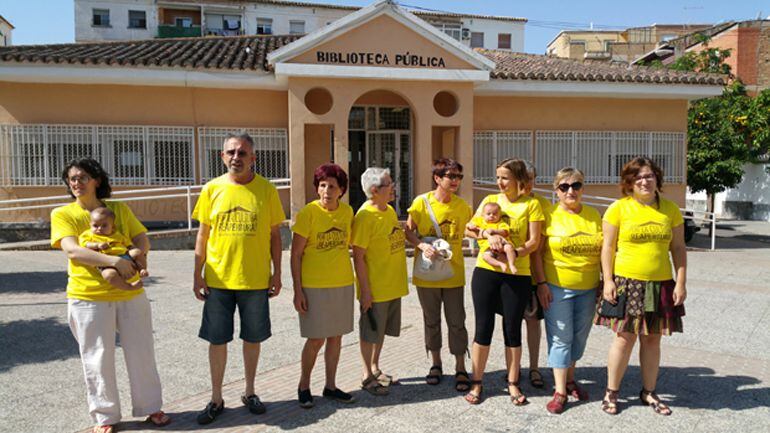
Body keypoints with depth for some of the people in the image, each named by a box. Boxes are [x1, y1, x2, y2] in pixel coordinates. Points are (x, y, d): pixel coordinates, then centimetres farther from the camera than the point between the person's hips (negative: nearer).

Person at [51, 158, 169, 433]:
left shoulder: (120, 209, 7)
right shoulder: (62, 215, -1)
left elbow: (143, 240, 3)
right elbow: (71, 250, -16)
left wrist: (135, 256, -20)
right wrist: (114, 261, -27)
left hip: (130, 293, 2)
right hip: (88, 297, -2)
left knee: (141, 353, 10)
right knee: (97, 359, 6)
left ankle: (150, 406, 26)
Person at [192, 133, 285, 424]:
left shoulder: (266, 190, -2)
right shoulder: (212, 189, 0)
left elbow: (275, 234, 2)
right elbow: (203, 234, 5)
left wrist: (277, 273, -1)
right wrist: (197, 274, 2)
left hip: (256, 280, 0)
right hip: (218, 279, 1)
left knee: (253, 338, 12)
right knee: (217, 339, 8)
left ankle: (249, 392, 31)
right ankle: (216, 399, 26)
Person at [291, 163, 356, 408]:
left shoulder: (347, 212, 3)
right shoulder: (308, 213, -11)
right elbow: (296, 254, -9)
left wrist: (351, 279, 12)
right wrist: (297, 290, -12)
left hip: (343, 284, 5)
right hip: (314, 286, -4)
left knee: (336, 337, 11)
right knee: (316, 339, 1)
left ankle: (330, 386, 26)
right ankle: (304, 386, 23)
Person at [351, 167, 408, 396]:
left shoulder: (390, 210, 7)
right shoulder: (364, 216, -19)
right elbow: (358, 257, -19)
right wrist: (365, 290, -19)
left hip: (393, 286, 8)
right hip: (374, 288, -8)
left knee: (381, 330, 20)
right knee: (370, 332, 7)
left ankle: (375, 368, 36)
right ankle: (367, 377, 22)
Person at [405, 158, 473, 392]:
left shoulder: (462, 206, -2)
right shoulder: (421, 202, -8)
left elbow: (470, 232, 11)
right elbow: (408, 231, -4)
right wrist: (422, 245, -19)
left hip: (454, 274, 1)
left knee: (457, 322, 5)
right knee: (431, 321, 14)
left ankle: (460, 369, 21)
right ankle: (436, 364, 32)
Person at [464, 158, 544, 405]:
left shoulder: (531, 204, 0)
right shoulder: (490, 200, 8)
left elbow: (534, 241, -5)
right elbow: (469, 229, 7)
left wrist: (513, 253, -21)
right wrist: (488, 235, -12)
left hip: (517, 274, -2)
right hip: (485, 271, 2)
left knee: (513, 329, 7)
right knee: (483, 327, 6)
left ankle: (513, 383, 24)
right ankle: (476, 383, 18)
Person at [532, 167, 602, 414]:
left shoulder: (593, 215, 6)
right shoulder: (549, 215, -7)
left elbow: (603, 249, 11)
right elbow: (536, 251, -8)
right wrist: (541, 283, -13)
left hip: (588, 289, 4)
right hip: (557, 288, -4)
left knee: (579, 337, 14)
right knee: (561, 338, -1)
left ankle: (570, 381, 33)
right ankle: (560, 392, 9)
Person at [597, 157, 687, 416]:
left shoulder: (670, 209, 6)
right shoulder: (619, 208, -3)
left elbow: (678, 248, 9)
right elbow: (608, 247, -3)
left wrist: (681, 282, 2)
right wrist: (608, 280, -9)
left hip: (661, 284, 3)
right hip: (627, 283, -3)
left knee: (652, 338, 11)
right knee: (625, 337, -1)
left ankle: (648, 392, 26)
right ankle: (611, 392, 14)